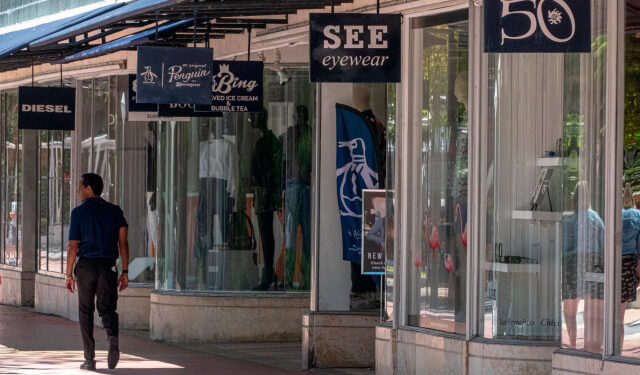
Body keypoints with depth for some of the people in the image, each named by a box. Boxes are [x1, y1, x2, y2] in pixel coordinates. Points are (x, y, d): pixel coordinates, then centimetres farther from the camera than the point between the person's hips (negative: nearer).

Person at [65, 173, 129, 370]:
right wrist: (125, 272, 4)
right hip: (108, 266, 2)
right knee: (107, 308, 8)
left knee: (86, 311, 8)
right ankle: (112, 337, -24)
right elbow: (123, 242, 2)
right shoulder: (115, 211, 7)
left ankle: (89, 359, 7)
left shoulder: (79, 212, -3)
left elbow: (73, 246, -5)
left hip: (86, 265, -2)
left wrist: (69, 275, 1)